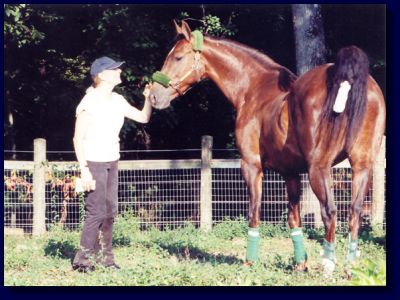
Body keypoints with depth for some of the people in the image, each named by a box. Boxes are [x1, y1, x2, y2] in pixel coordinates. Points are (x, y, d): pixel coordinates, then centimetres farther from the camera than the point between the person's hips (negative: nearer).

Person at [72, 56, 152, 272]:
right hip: (94, 164, -8)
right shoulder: (90, 102, -14)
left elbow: (143, 117, 15)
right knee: (97, 212, -9)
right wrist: (84, 170, -19)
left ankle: (104, 257, 18)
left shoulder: (117, 101, 7)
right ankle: (82, 260, -1)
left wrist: (148, 98, -3)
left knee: (110, 211, 9)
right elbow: (78, 138, -15)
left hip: (112, 163, 8)